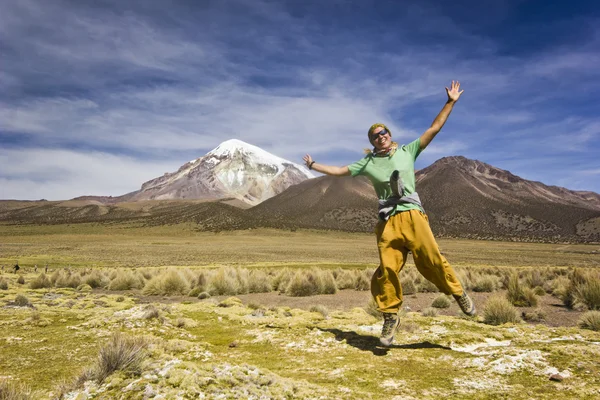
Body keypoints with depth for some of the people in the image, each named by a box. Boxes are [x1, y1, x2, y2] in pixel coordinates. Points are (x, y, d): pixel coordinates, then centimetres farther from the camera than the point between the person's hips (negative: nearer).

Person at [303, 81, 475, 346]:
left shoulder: (407, 151, 13)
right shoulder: (368, 163, 15)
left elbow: (434, 128, 14)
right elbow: (340, 171, 22)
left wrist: (450, 102, 11)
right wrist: (313, 166, 25)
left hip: (412, 216, -1)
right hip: (388, 222, 1)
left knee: (432, 260, -7)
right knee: (387, 268, -8)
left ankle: (458, 293, 19)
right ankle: (390, 317, 6)